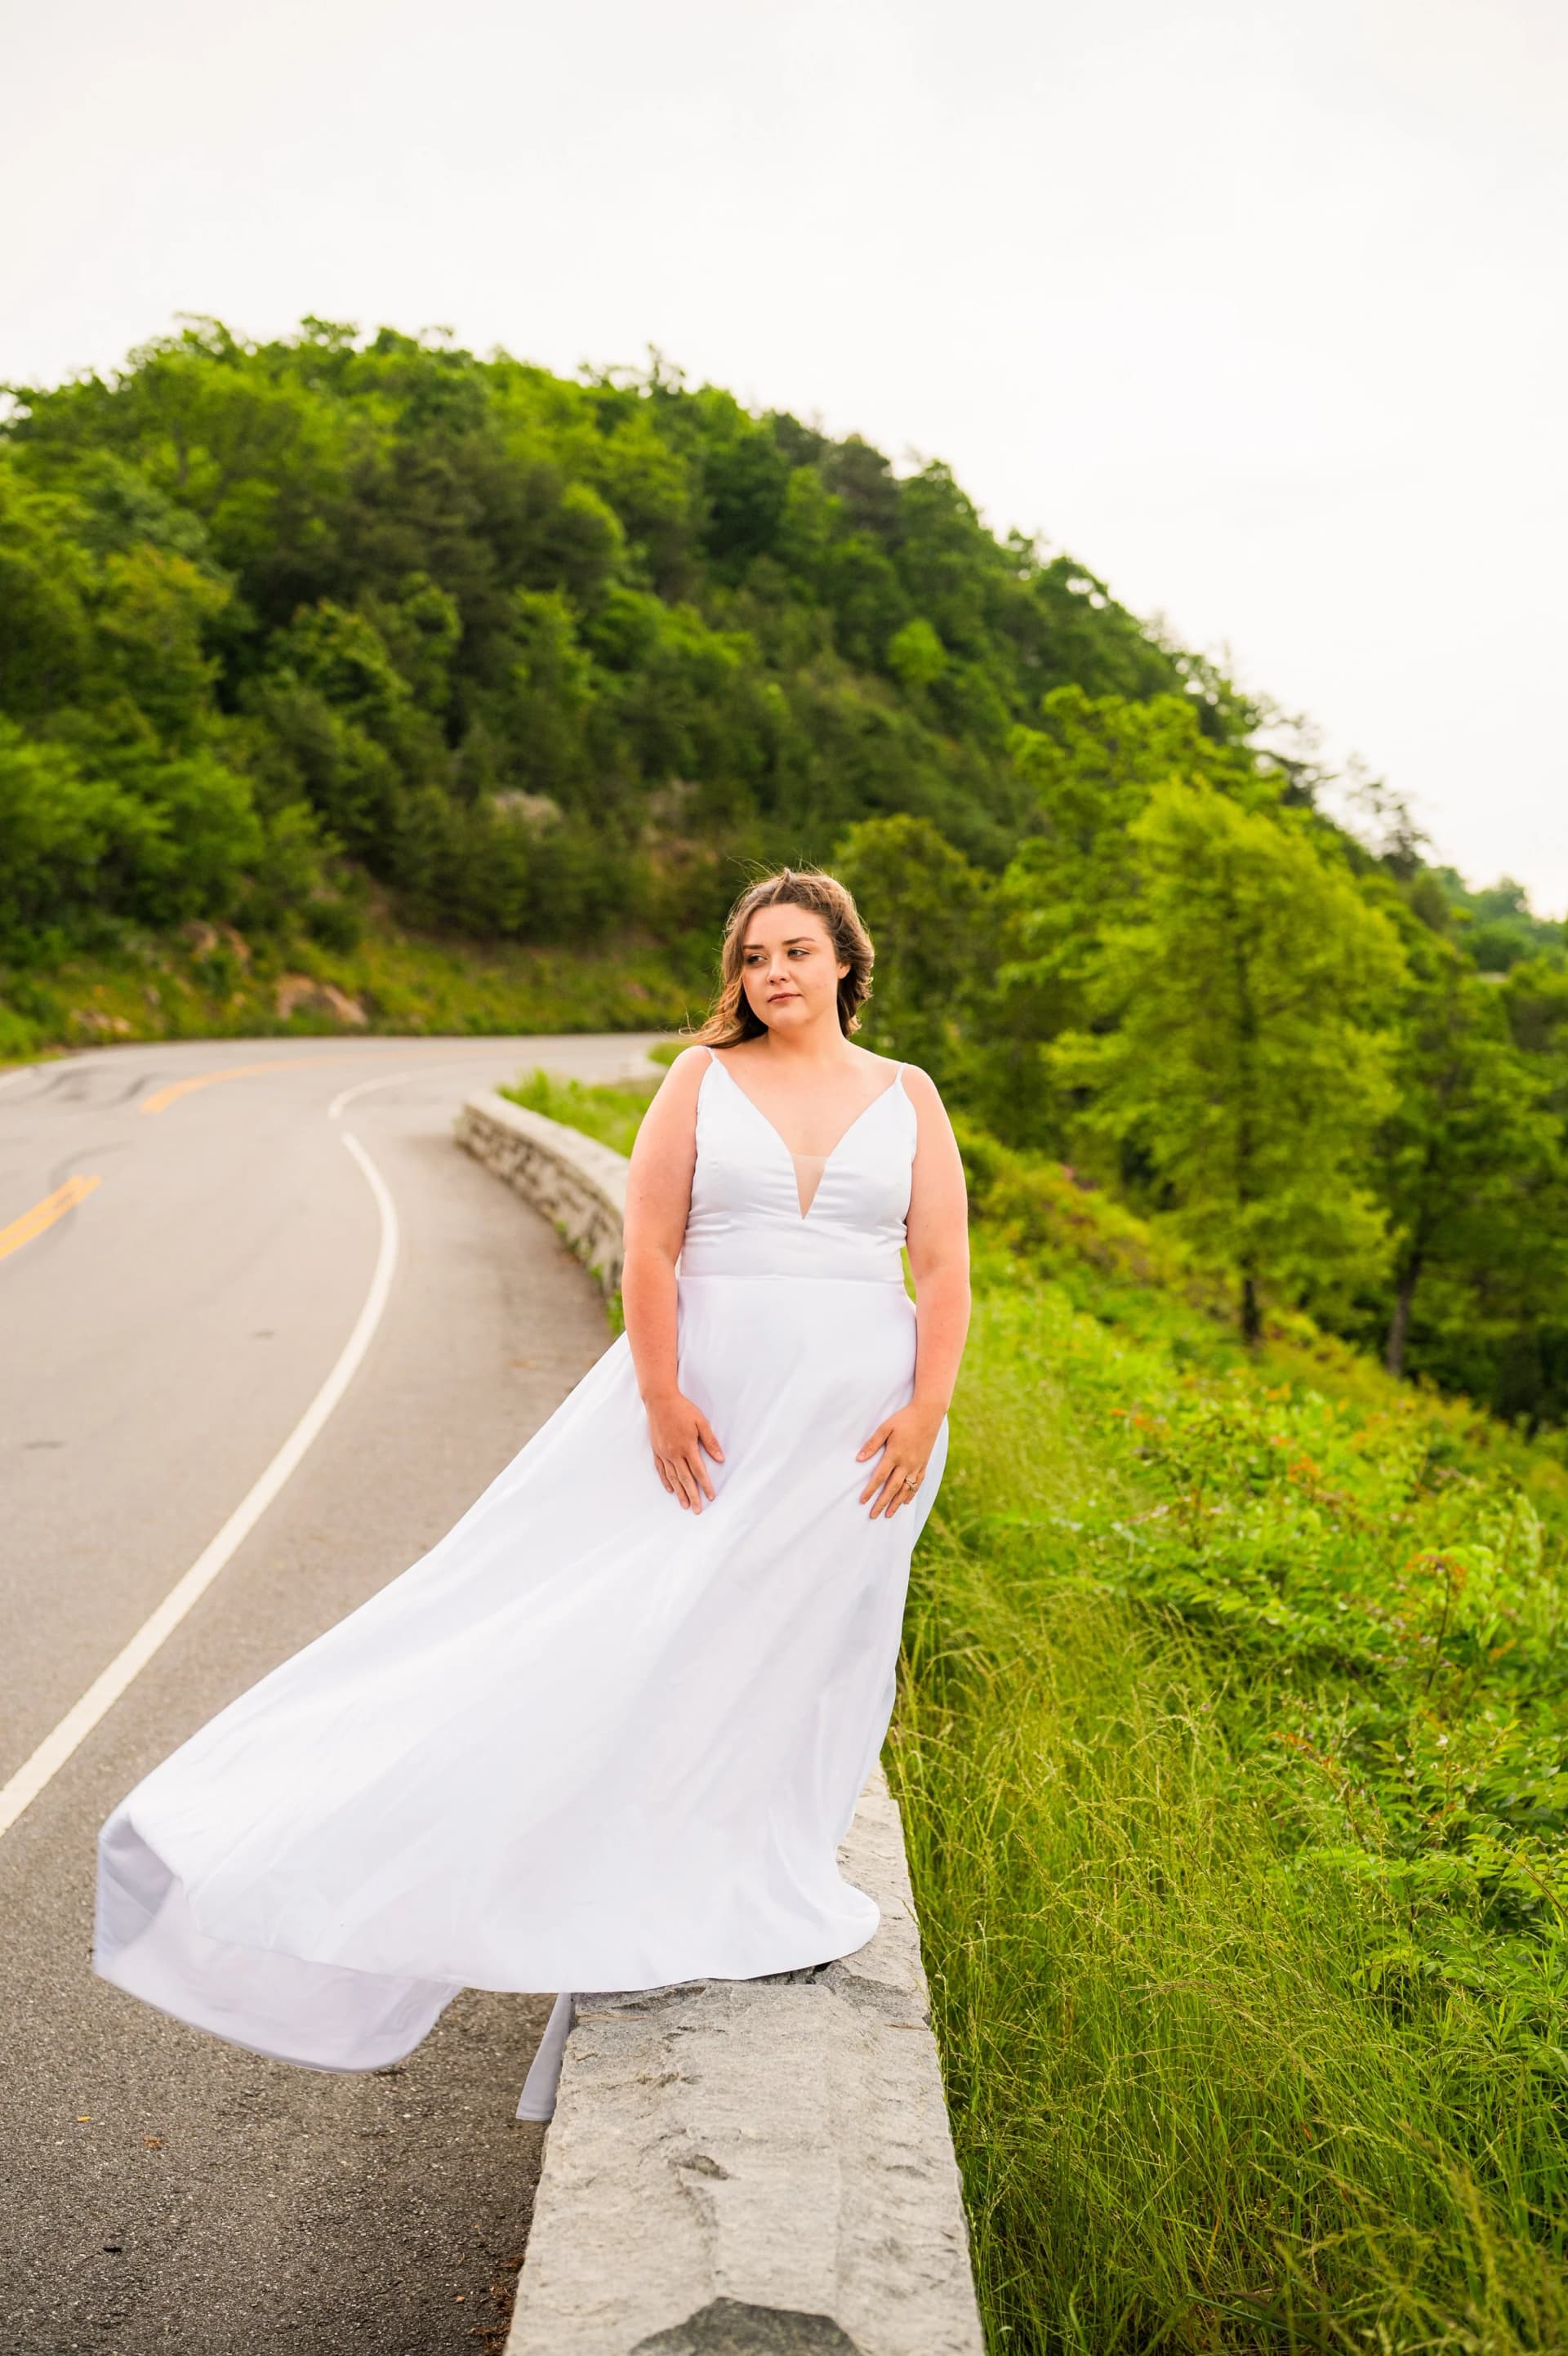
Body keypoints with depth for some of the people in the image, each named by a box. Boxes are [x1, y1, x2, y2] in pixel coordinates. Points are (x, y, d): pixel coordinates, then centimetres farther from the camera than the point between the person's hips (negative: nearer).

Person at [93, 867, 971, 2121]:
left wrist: (927, 1410, -9)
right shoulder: (703, 1078, 2)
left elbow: (946, 1266, 2)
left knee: (808, 1638, 8)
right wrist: (662, 1397, -11)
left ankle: (759, 1892, 24)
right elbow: (648, 1244, -3)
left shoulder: (908, 1098, 6)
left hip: (857, 1408, 1)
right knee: (633, 1623, -1)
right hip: (714, 1392, -1)